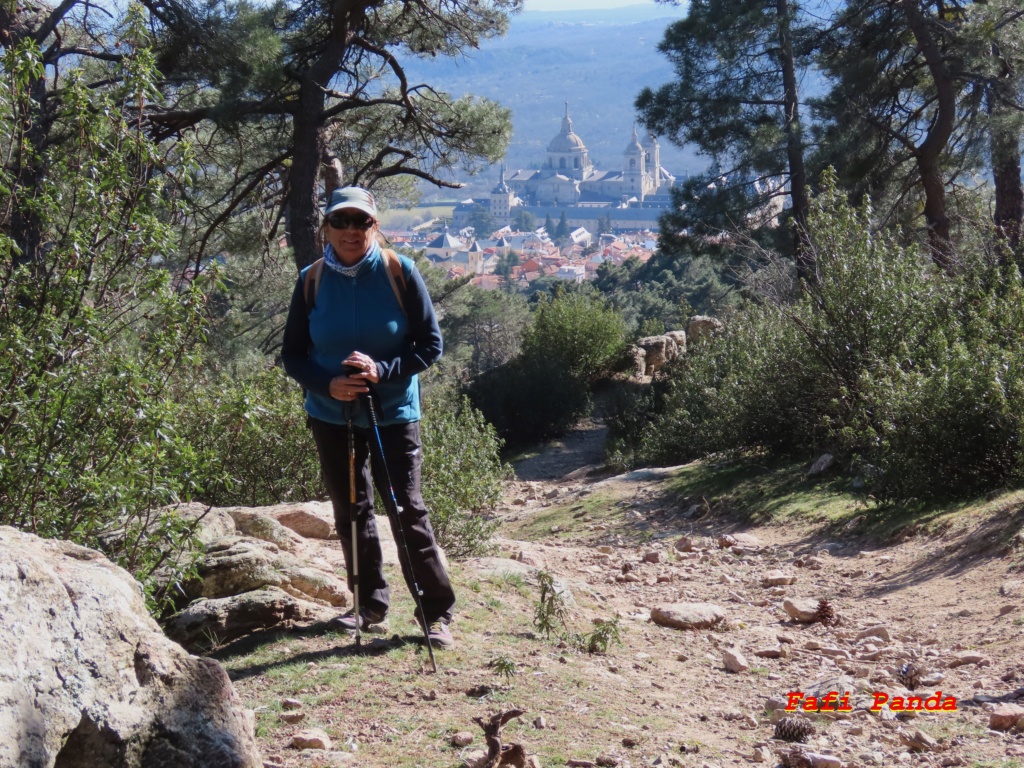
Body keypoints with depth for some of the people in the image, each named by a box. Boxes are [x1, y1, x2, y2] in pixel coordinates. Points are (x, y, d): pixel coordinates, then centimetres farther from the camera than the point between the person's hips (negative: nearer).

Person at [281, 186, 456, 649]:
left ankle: (436, 611, 4)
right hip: (331, 416, 4)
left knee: (407, 509, -6)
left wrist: (383, 371, -21)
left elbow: (431, 344, -5)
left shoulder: (400, 273, -9)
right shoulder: (312, 281, -1)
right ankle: (371, 603, 28)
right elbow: (292, 354, 4)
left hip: (393, 415, -3)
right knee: (350, 513, 12)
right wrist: (327, 384, -16)